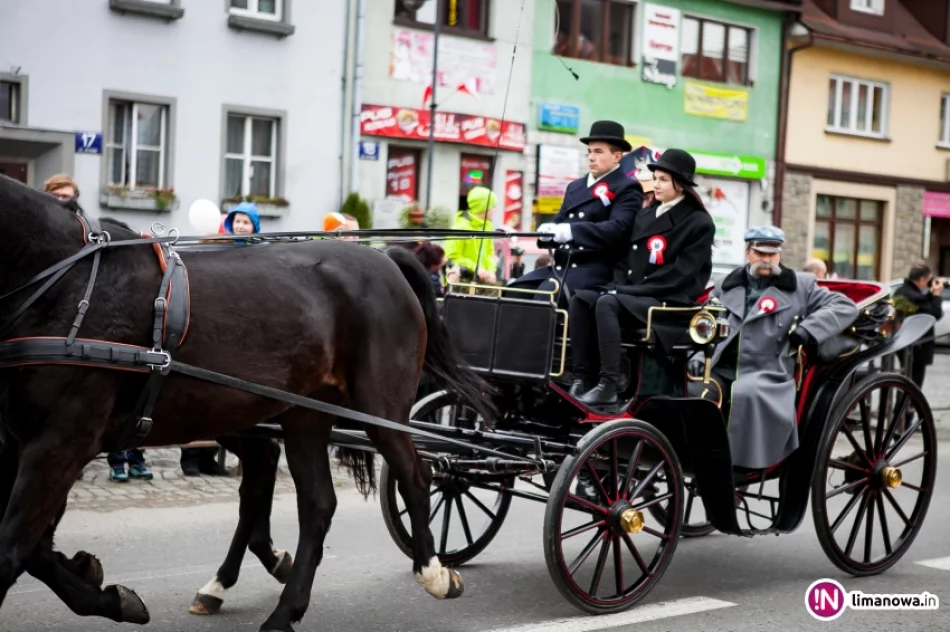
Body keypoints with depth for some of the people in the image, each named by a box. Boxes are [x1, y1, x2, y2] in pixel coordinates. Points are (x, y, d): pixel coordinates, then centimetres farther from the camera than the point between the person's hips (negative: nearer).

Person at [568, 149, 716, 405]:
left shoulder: (699, 223, -4)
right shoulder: (645, 216, 18)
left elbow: (680, 273, -11)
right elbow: (628, 259, 18)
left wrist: (633, 289, -16)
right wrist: (618, 285, -3)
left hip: (670, 302, -7)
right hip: (634, 295, 7)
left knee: (606, 303, -31)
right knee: (581, 298, -17)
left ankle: (608, 385, -33)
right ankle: (582, 378, -22)